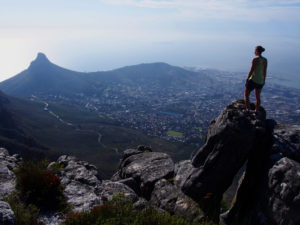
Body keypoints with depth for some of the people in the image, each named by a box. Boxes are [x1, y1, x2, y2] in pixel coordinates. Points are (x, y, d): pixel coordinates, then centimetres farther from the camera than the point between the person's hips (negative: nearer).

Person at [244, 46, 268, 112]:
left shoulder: (255, 60, -18)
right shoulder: (265, 60, 3)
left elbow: (251, 71, -17)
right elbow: (265, 71, 9)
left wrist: (247, 80, -9)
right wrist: (264, 80, 19)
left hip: (253, 80, -7)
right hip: (260, 81, 7)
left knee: (246, 95, 9)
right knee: (257, 96, 20)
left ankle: (248, 110, 2)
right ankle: (257, 111, 28)